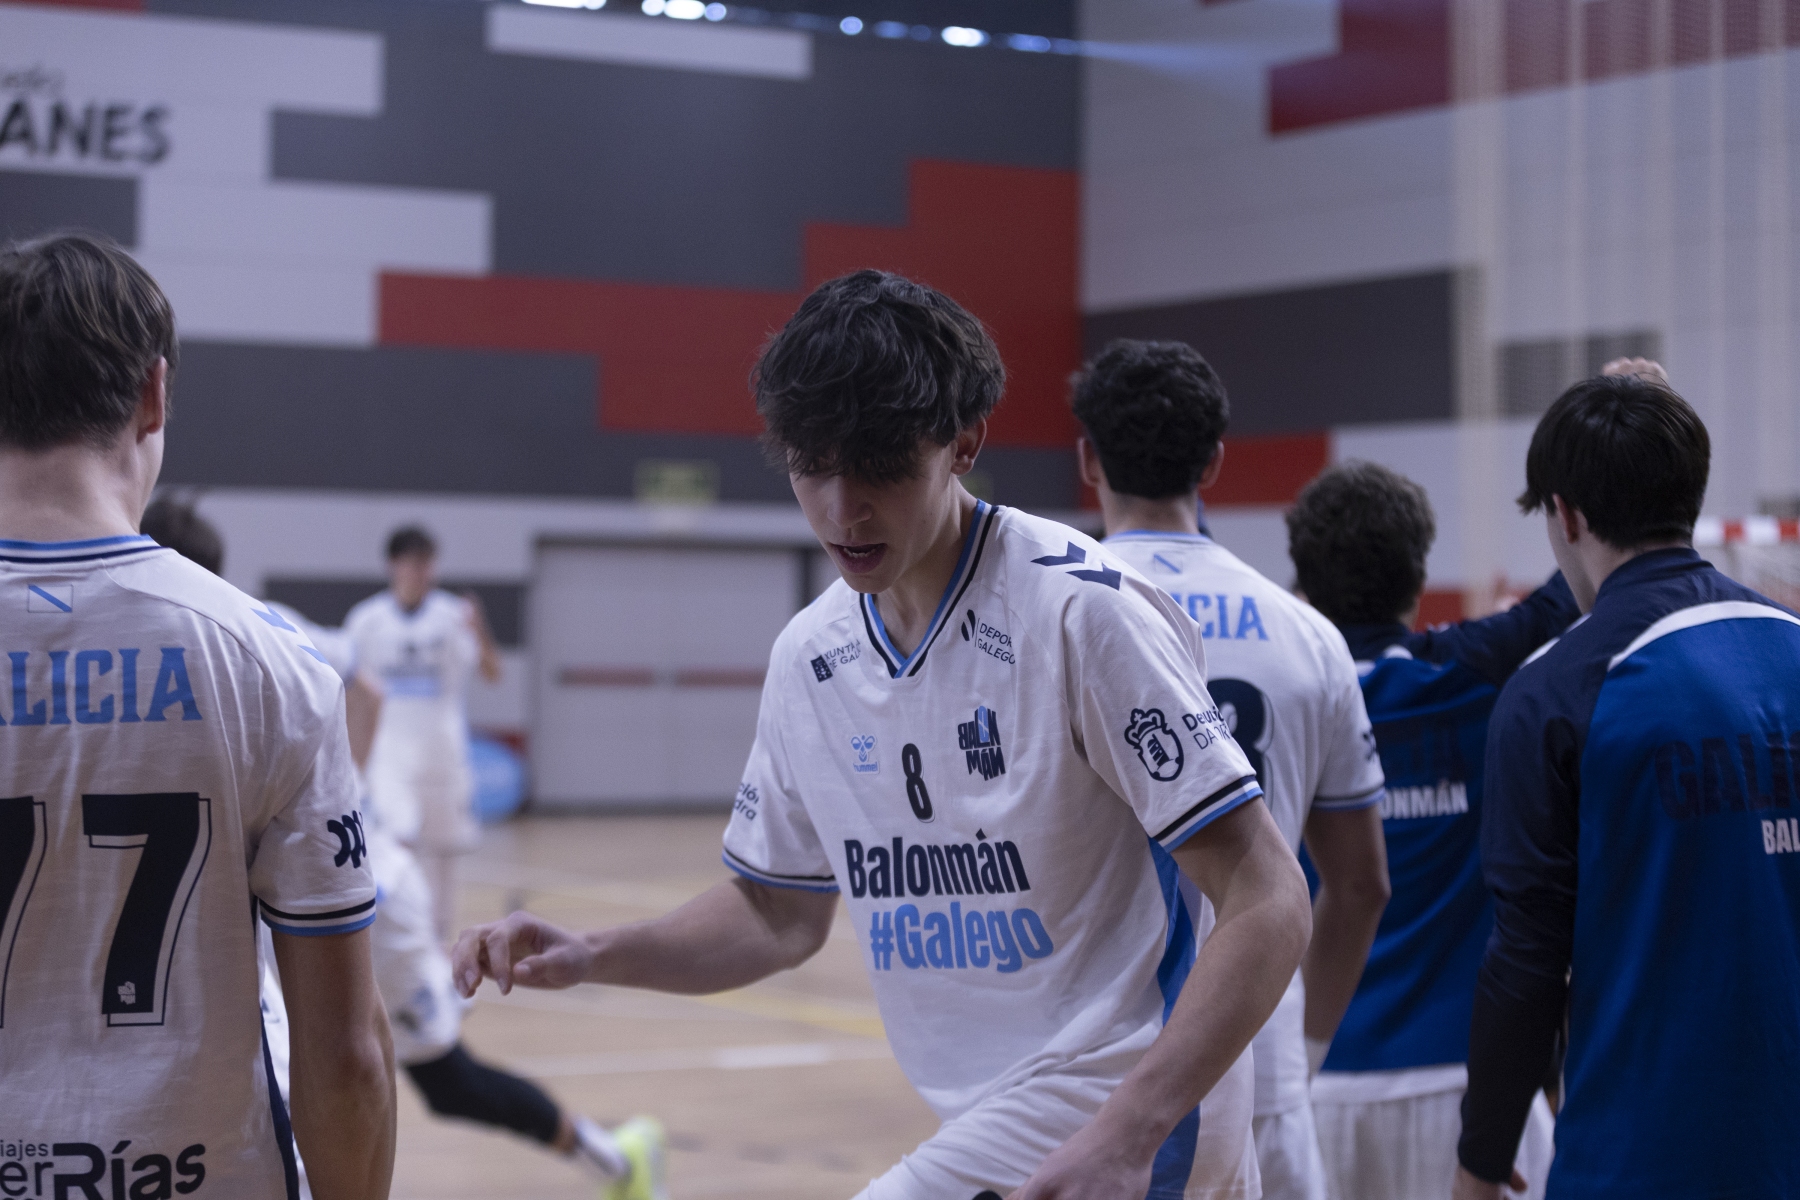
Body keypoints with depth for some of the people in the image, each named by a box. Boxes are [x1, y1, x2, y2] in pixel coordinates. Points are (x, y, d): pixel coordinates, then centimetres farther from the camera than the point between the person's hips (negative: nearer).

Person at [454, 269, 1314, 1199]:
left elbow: (1268, 905, -18)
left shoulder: (1080, 609, -16)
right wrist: (588, 957, 3)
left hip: (1118, 1124, -7)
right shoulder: (809, 656, 6)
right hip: (985, 1125, 7)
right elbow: (782, 913, 19)